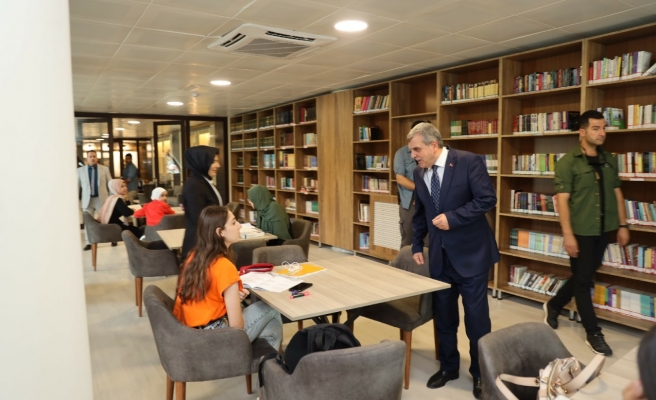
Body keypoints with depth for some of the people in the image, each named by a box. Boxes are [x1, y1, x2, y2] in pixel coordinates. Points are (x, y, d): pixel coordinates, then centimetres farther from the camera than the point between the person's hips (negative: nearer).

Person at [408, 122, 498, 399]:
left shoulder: (468, 162, -13)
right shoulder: (419, 173, 5)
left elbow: (487, 199, -17)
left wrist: (452, 218, -22)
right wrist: (417, 245, 11)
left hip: (470, 253, -5)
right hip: (439, 255, 5)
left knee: (476, 316, 5)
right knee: (443, 314, 13)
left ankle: (481, 373, 24)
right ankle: (448, 366, 32)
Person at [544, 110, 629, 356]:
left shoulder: (609, 160, 8)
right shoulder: (568, 162, -11)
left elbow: (617, 193, 13)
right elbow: (562, 200, -14)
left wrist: (622, 225, 9)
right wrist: (567, 234, -19)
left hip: (603, 230, 6)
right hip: (581, 231, -6)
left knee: (585, 277, 16)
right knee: (583, 280, 4)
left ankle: (553, 306, 37)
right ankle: (593, 333, 17)